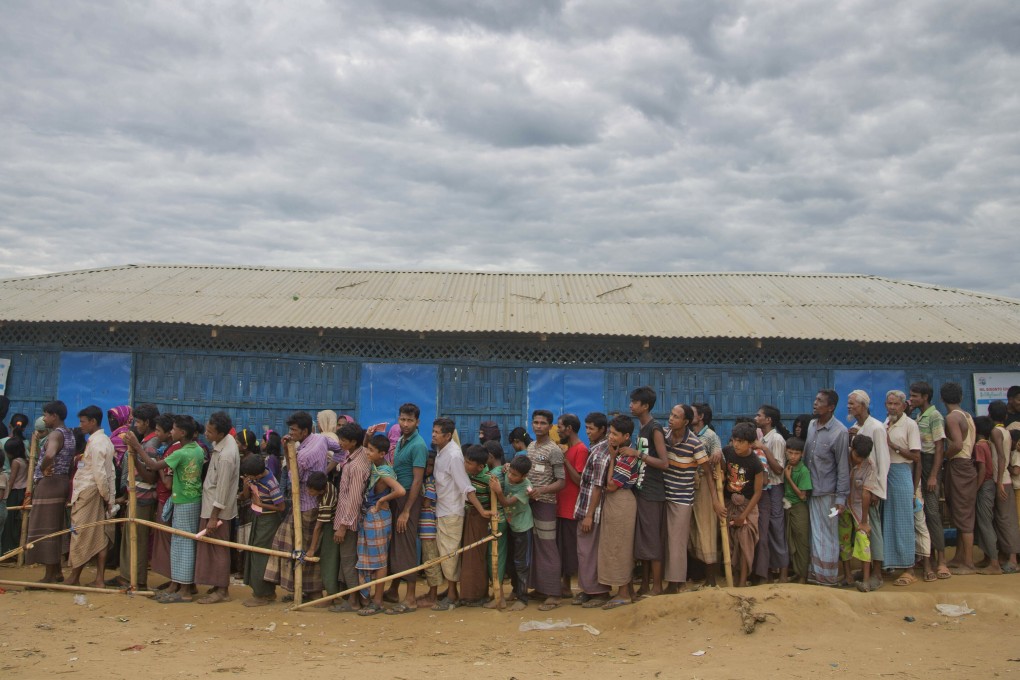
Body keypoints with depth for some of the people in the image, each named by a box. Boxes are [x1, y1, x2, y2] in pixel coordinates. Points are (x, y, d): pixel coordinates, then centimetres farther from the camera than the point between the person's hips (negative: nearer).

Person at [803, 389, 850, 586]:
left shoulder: (839, 432, -13)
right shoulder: (811, 425, 4)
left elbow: (843, 467, -11)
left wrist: (841, 497, -12)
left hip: (827, 492, -5)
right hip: (810, 489, 5)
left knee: (827, 535, 5)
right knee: (814, 533, 12)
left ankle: (827, 577, 17)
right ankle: (814, 572, 23)